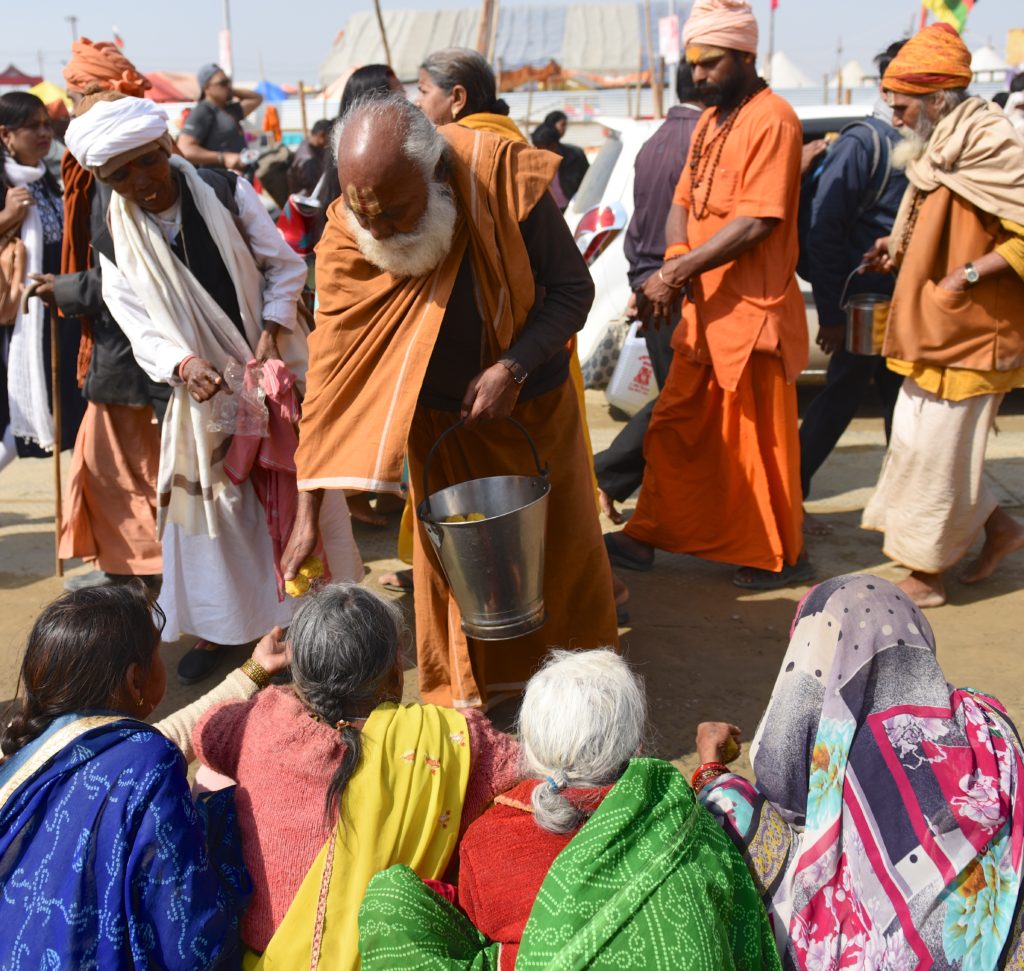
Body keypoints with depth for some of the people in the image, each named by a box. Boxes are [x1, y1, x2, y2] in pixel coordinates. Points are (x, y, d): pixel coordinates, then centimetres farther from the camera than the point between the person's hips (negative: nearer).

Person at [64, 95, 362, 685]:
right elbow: (142, 331, -5)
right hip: (203, 393, 1)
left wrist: (270, 336, -15)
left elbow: (284, 266, -3)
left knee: (297, 490, 7)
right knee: (212, 505, 9)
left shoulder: (227, 193, -7)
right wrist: (183, 365, -25)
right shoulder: (117, 244, -2)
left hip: (277, 371, -1)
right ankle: (215, 627, 26)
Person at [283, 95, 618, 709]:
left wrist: (514, 366, -30)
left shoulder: (506, 179, -26)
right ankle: (463, 700, 31)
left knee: (566, 549, 14)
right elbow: (331, 377, -19)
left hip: (535, 403, 0)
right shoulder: (346, 243, -23)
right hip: (440, 423, 0)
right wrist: (309, 514, -23)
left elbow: (573, 289, -14)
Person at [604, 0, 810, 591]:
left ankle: (785, 556, 19)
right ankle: (645, 538, 25)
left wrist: (674, 273, -21)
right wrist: (675, 265, -9)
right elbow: (684, 200, 11)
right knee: (675, 430, 13)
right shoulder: (710, 120, 14)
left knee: (757, 441, 3)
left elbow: (756, 222, -21)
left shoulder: (772, 119, -13)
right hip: (705, 306, 8)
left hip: (753, 309, -8)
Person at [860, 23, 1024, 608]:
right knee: (919, 443, 15)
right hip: (931, 335, 10)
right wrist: (900, 248, 9)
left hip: (967, 337, -9)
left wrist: (972, 272, -25)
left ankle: (926, 574, 10)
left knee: (935, 452, -3)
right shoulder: (940, 152, 11)